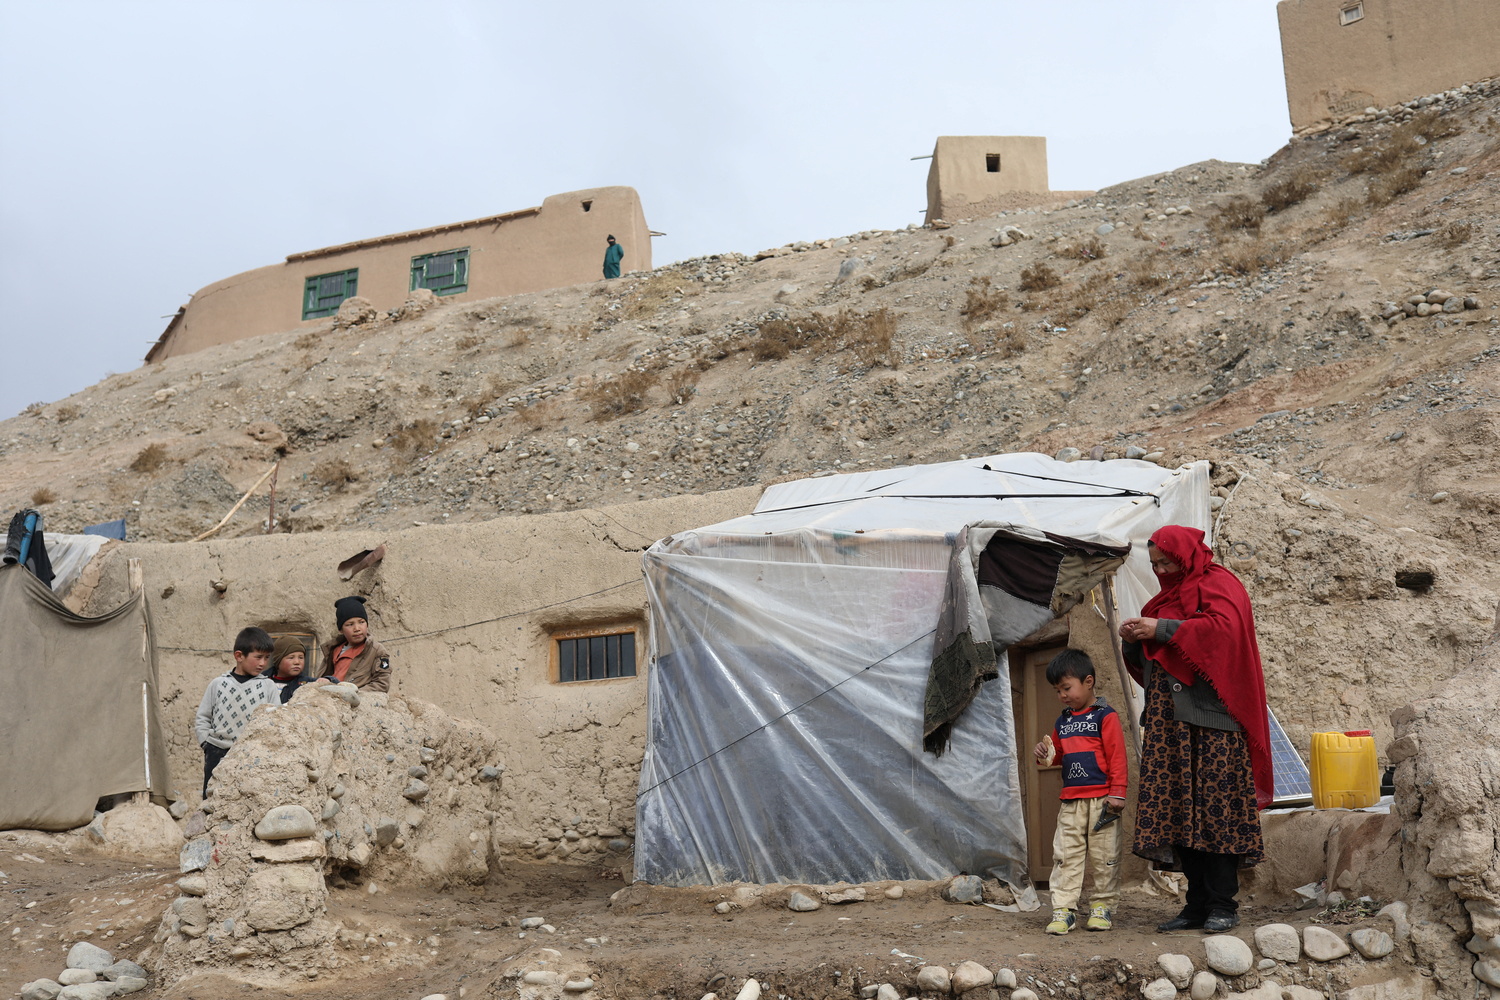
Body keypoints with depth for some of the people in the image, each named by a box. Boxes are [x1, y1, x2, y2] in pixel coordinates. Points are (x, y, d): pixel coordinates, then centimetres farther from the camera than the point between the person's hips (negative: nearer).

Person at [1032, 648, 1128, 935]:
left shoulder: (1104, 716, -3)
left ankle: (1102, 905, 14)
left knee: (1104, 854, 3)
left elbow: (1116, 756, -7)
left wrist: (1117, 792, -11)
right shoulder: (1062, 722, 17)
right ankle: (1063, 909, 3)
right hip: (1070, 800, 6)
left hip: (1100, 798, -6)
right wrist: (1046, 756, 4)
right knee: (1065, 854, 1)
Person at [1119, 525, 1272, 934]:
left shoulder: (1218, 584, 0)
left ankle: (1222, 903, 0)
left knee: (1214, 807, -7)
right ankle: (1198, 903, 9)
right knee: (1179, 808, 3)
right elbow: (1149, 661, 26)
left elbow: (1223, 627, -20)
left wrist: (1162, 630, -17)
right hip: (1169, 720, 7)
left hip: (1209, 717, -7)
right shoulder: (1169, 594, 22)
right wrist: (1135, 639, 4)